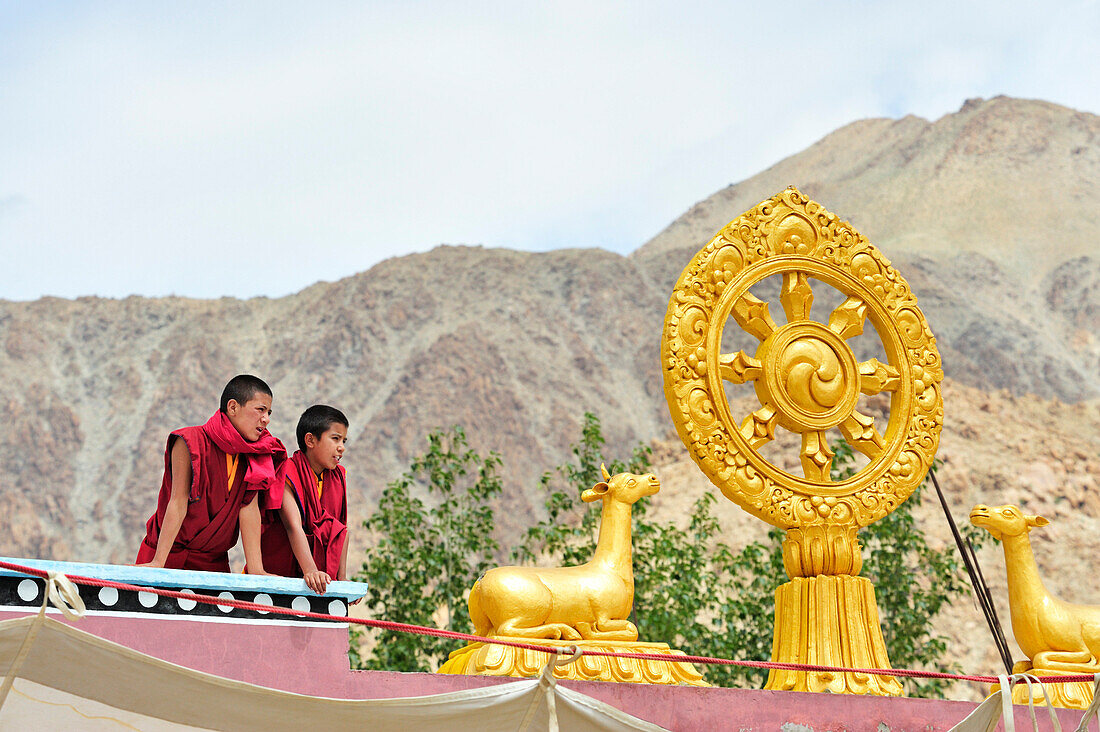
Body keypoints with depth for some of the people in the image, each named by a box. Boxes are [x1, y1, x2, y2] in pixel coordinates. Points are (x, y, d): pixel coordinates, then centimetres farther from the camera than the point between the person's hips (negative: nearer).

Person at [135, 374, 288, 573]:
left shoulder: (252, 455, -1)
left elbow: (249, 508, -7)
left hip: (214, 561, 4)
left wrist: (256, 570, -16)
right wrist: (157, 563, -24)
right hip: (172, 554, -4)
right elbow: (178, 504, -19)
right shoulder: (190, 443, -15)